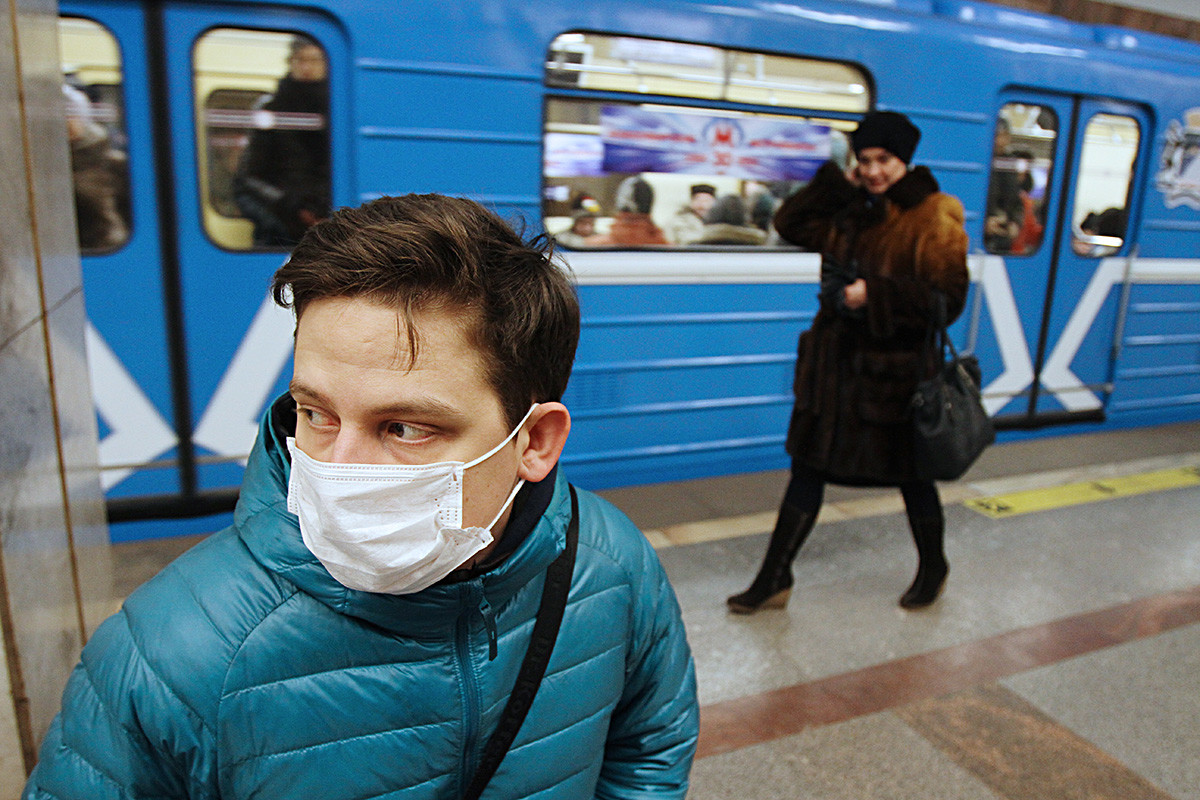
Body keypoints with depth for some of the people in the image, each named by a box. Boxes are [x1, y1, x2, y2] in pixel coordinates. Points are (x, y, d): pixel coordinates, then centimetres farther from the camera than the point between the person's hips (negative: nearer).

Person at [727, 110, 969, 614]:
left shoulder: (934, 218, -10)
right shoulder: (850, 209, 8)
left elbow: (947, 298, -15)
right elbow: (790, 224, 10)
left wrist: (875, 295, -25)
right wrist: (838, 183, 1)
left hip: (894, 369, -5)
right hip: (834, 363, 6)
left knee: (909, 475, 12)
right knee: (807, 468, 8)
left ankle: (933, 568, 40)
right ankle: (774, 579, 19)